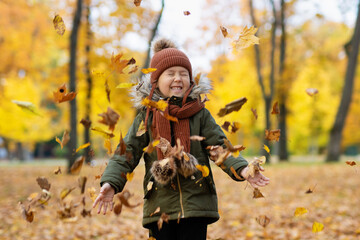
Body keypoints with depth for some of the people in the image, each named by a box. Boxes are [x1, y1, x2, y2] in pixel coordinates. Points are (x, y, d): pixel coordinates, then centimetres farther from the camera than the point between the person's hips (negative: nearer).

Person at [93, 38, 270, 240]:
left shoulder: (200, 114, 4)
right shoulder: (147, 117, 3)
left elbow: (220, 148, 0)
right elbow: (126, 154, -1)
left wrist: (242, 169, -18)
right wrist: (110, 183, -17)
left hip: (196, 206, 0)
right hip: (159, 207, 0)